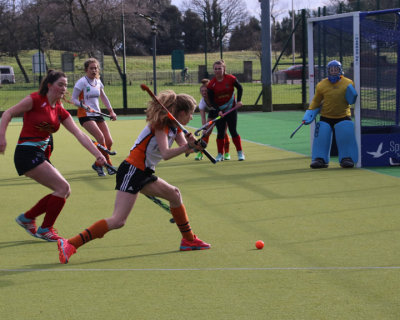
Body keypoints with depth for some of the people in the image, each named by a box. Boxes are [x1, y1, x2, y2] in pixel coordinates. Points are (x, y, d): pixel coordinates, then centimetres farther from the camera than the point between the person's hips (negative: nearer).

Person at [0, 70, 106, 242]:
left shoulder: (60, 111, 12)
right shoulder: (36, 100, -8)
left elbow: (79, 134, 6)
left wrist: (98, 155, -4)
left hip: (41, 156, 8)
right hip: (27, 153, -8)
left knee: (64, 191, 6)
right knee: (63, 187, -13)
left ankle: (27, 218, 19)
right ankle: (45, 229, 0)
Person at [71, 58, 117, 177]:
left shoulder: (98, 82, 9)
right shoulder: (82, 82, -10)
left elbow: (103, 97, 23)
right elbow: (73, 99, -9)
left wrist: (111, 111, 19)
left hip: (97, 114, 7)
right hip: (85, 115, -7)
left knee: (109, 141, -1)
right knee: (101, 138, -24)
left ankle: (98, 164, 18)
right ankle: (108, 165, -13)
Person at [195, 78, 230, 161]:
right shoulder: (202, 103, -26)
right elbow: (203, 117, -31)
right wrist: (204, 129, -46)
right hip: (212, 112, 3)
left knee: (223, 132, -12)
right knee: (206, 132, -9)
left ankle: (227, 153, 1)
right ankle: (200, 153, -3)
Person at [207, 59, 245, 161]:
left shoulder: (231, 78, -12)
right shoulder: (211, 84, -11)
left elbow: (240, 88, 4)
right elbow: (211, 100, -8)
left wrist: (239, 100, -6)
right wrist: (218, 111, -20)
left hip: (231, 109, -1)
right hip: (219, 111, 1)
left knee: (233, 131, -1)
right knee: (220, 133, 0)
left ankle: (240, 153, 10)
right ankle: (220, 155, 9)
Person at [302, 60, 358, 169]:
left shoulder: (348, 83, -1)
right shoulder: (321, 85, 0)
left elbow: (352, 101, 5)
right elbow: (316, 102, 9)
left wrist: (352, 95, -18)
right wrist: (309, 114, -1)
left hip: (343, 117, -1)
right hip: (326, 117, 1)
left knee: (346, 135, -14)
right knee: (321, 136, -8)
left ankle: (347, 158, 2)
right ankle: (319, 159, 6)